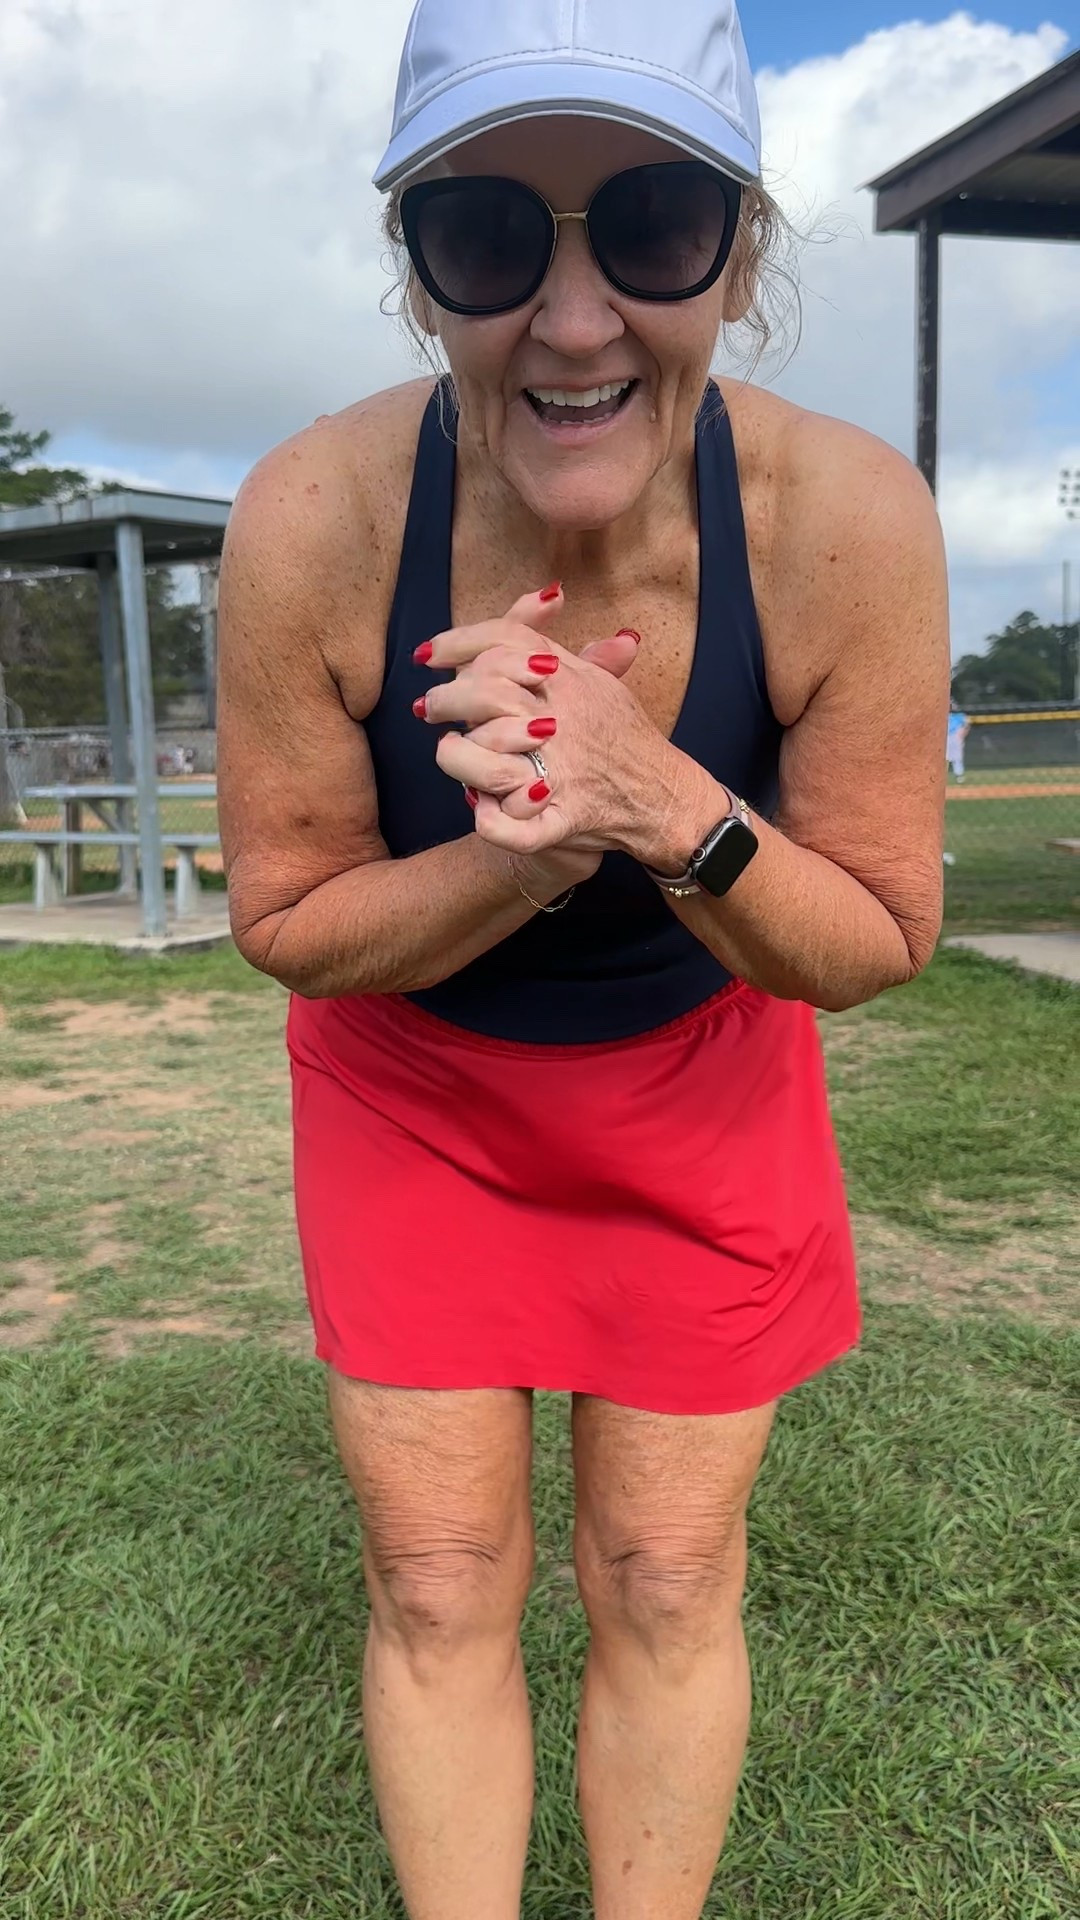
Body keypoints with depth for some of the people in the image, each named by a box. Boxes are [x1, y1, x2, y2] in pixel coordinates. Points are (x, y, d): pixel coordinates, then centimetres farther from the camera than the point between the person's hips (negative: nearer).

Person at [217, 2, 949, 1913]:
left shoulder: (846, 519, -25)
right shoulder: (310, 523, -26)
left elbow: (875, 939, -15)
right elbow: (288, 918, -14)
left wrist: (664, 806, -35)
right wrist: (518, 859, -33)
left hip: (697, 1075, 1)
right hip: (409, 1074, 0)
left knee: (667, 1581, 11)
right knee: (437, 1584, 8)